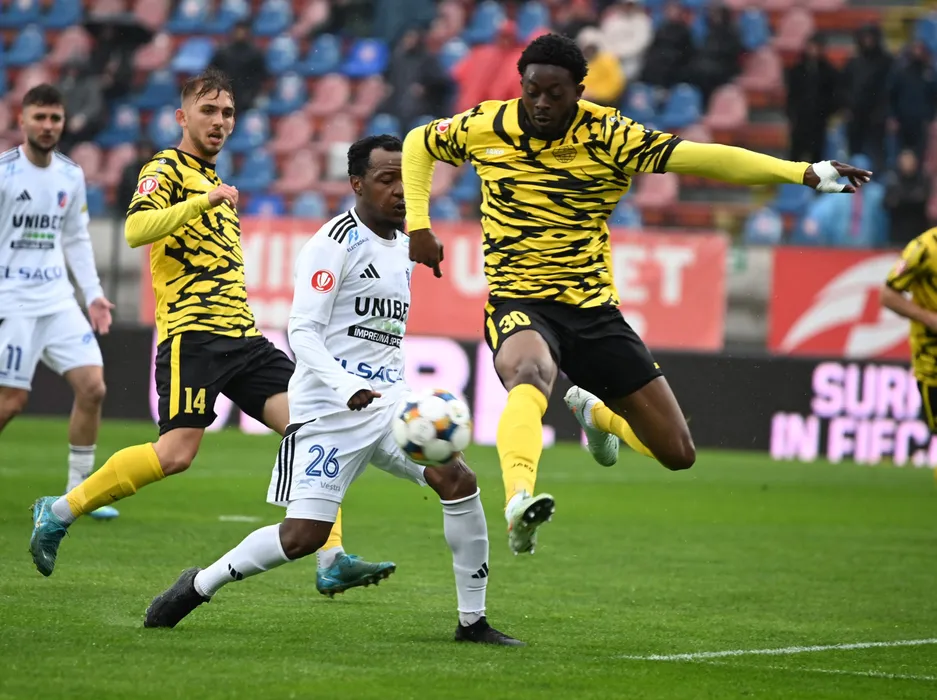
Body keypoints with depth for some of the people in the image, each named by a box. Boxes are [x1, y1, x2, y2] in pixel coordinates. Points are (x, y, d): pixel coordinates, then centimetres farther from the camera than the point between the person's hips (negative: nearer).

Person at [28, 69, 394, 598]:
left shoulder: (214, 182, 26)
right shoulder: (166, 169, 0)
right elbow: (137, 229, -20)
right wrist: (205, 200, -25)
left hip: (242, 335, 8)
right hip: (192, 331, -8)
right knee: (177, 452, -16)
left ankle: (332, 561, -11)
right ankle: (61, 510, 0)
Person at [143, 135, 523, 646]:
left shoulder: (403, 248, 15)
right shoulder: (334, 243, -10)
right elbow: (302, 333, -17)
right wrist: (346, 388, -32)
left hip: (389, 401, 7)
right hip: (329, 410, -7)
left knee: (459, 481, -13)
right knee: (304, 535, -13)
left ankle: (472, 621, -4)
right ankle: (198, 586, 11)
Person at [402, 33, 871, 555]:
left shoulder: (608, 136, -9)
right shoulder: (484, 128, -3)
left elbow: (699, 157, -19)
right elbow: (418, 144, 17)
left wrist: (806, 173, -30)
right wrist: (419, 226, 5)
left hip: (594, 309, 2)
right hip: (519, 303, -2)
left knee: (677, 453, 2)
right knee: (530, 373, -40)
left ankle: (594, 412, 35)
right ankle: (519, 503, -60)